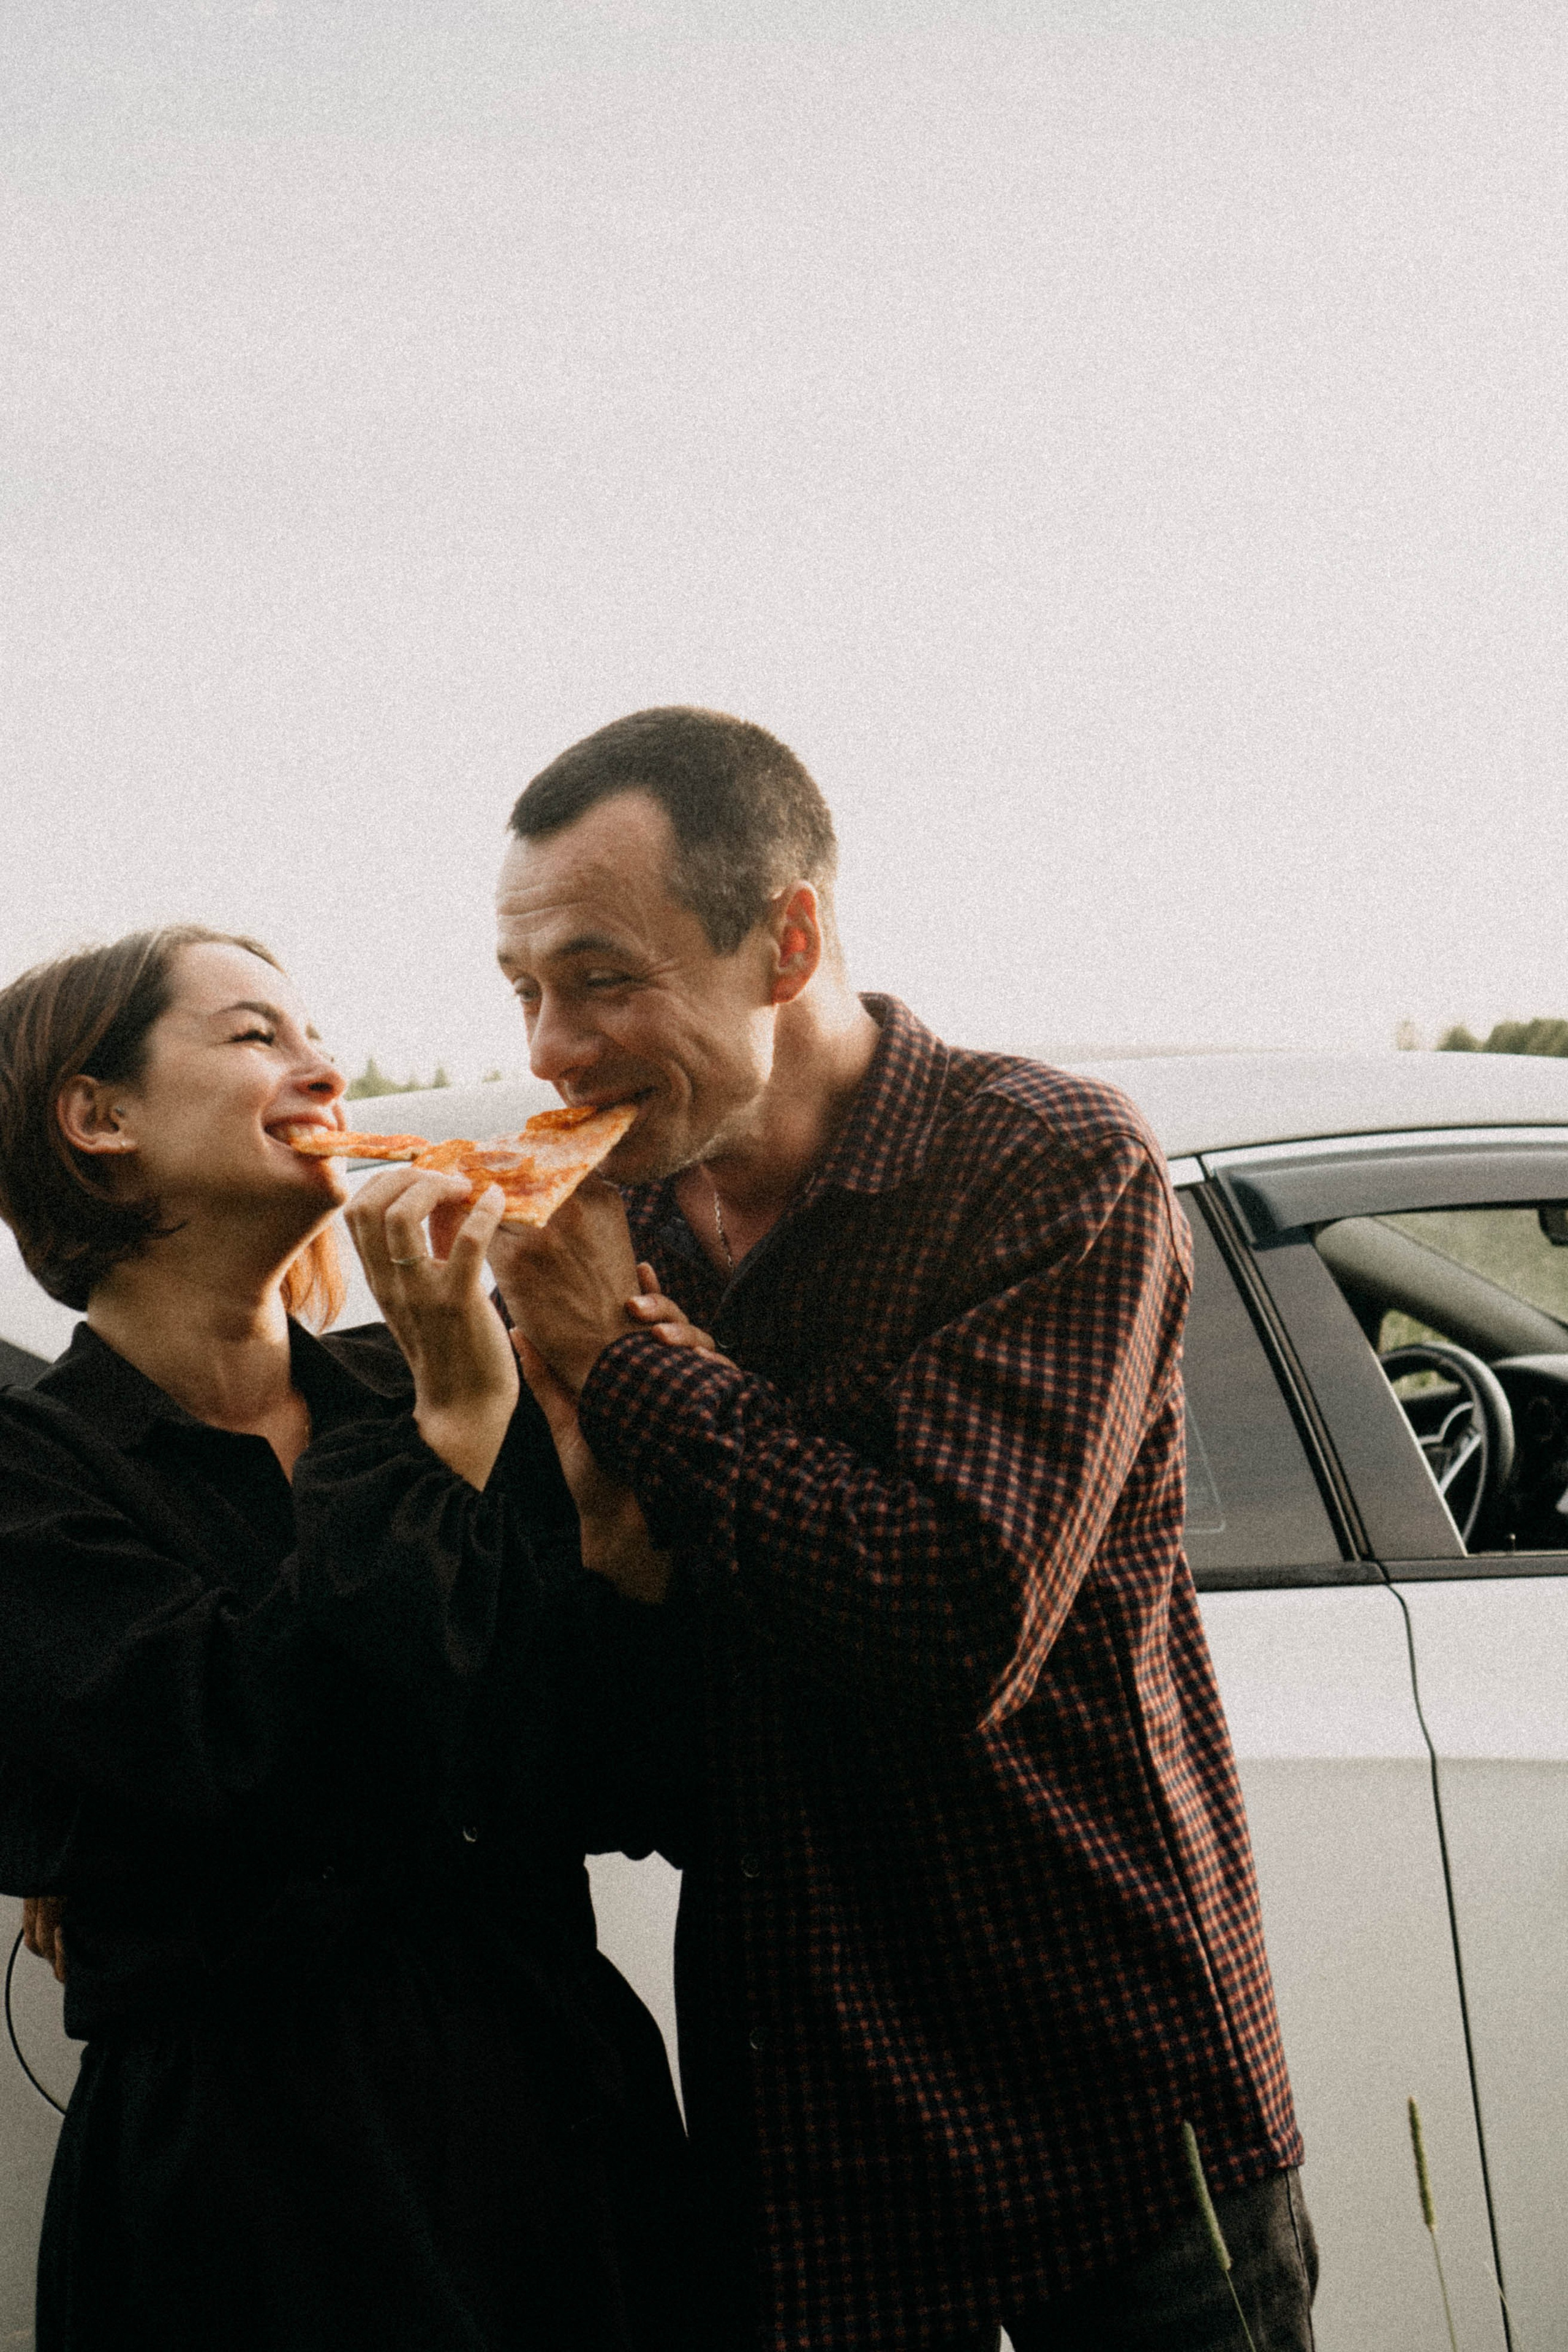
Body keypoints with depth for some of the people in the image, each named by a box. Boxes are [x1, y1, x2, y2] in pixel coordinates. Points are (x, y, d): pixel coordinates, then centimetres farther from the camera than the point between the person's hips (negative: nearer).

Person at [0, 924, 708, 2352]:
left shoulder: (424, 1402, 4)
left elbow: (609, 1797, 2)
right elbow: (229, 1741, -24)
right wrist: (459, 1428, -18)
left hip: (564, 2114, 5)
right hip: (254, 2175, -4)